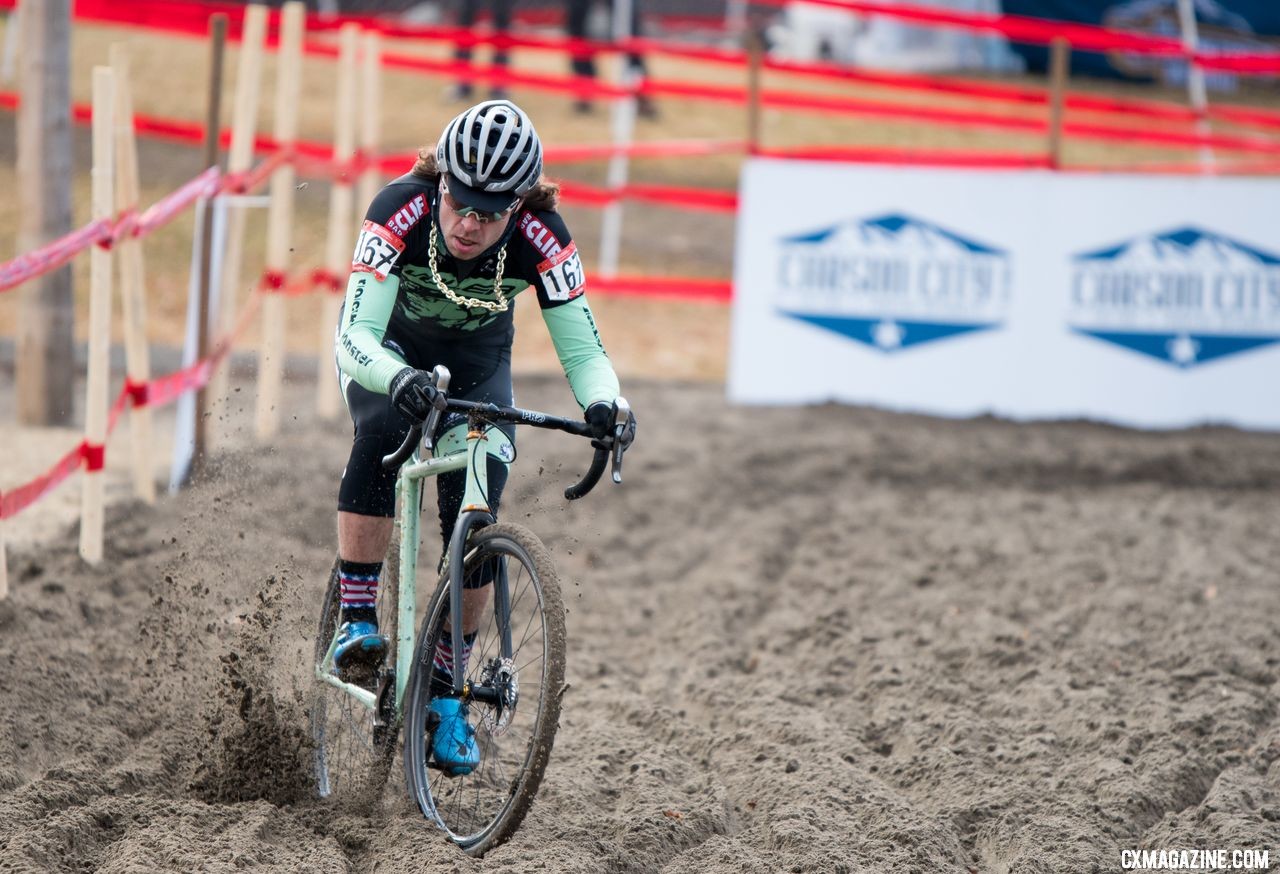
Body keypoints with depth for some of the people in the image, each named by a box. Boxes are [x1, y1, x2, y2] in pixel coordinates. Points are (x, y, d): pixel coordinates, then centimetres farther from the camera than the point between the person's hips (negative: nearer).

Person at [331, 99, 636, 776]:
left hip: (478, 358, 2)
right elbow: (355, 334, -42)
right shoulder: (401, 211, -36)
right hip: (389, 348, -2)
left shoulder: (541, 238, -31)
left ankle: (445, 690, 5)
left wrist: (604, 403, -51)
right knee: (382, 431, -34)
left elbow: (582, 350, -29)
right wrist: (399, 380, -63)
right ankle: (356, 623, -24)